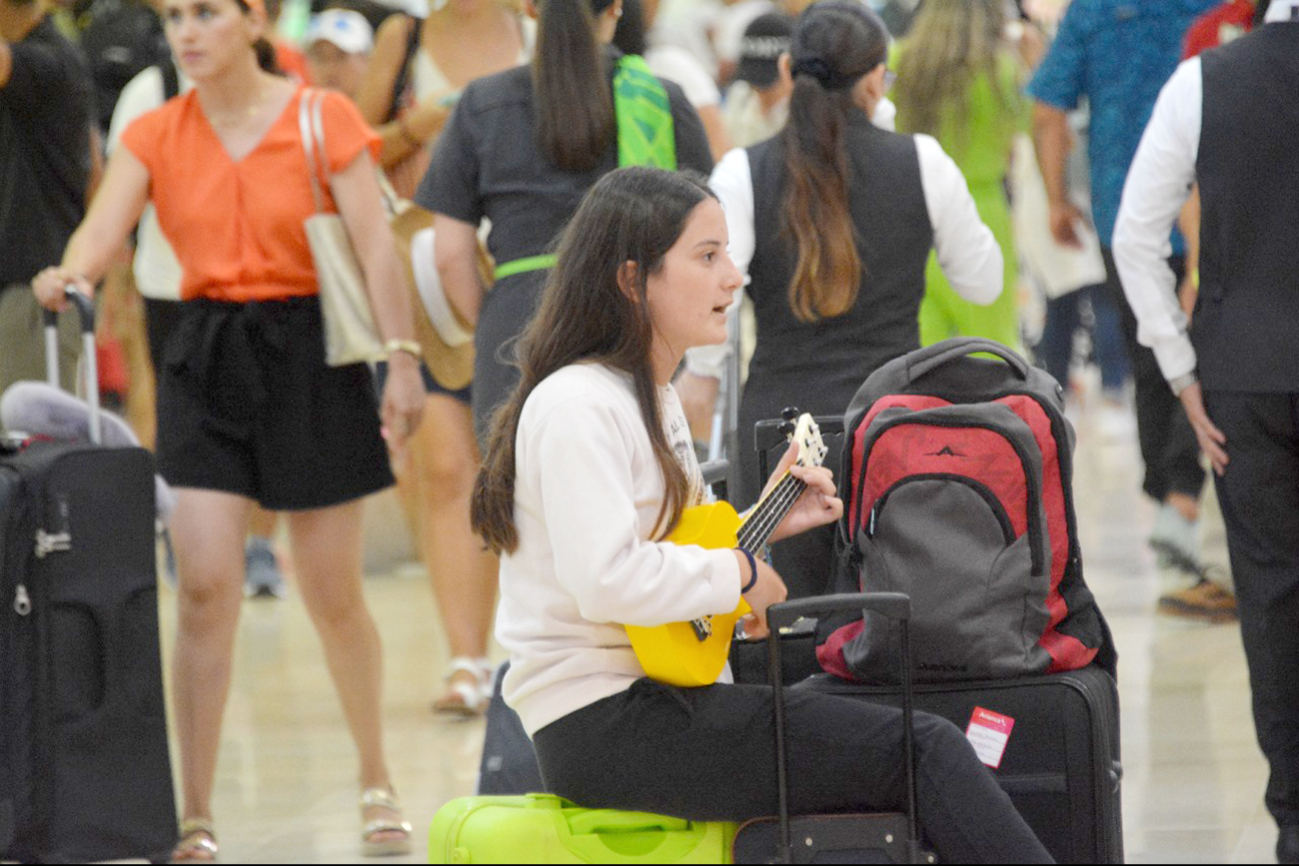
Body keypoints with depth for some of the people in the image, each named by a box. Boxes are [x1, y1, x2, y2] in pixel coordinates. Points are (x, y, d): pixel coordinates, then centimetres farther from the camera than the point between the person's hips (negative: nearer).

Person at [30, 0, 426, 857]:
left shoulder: (322, 118, -3)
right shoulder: (156, 135, 3)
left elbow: (376, 244, -7)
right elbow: (103, 229, -11)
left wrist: (403, 357, -14)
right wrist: (71, 275, -33)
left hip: (310, 353, -2)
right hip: (207, 359, 2)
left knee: (334, 594, 5)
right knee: (205, 585, -8)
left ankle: (377, 780, 28)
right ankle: (196, 816, -3)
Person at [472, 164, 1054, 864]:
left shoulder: (655, 399, 18)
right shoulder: (577, 406, -15)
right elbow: (606, 581, -27)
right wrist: (740, 575, -14)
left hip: (659, 697, 10)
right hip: (604, 724, -10)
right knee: (924, 750, -14)